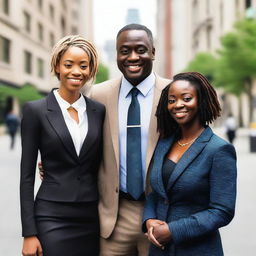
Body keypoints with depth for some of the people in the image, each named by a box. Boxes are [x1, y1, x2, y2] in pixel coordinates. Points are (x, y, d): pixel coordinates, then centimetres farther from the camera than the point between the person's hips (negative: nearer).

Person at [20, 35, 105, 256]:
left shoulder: (99, 111, 6)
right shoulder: (36, 110, -4)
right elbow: (27, 175, -4)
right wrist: (29, 233, -8)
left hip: (92, 218, 4)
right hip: (52, 218, -3)